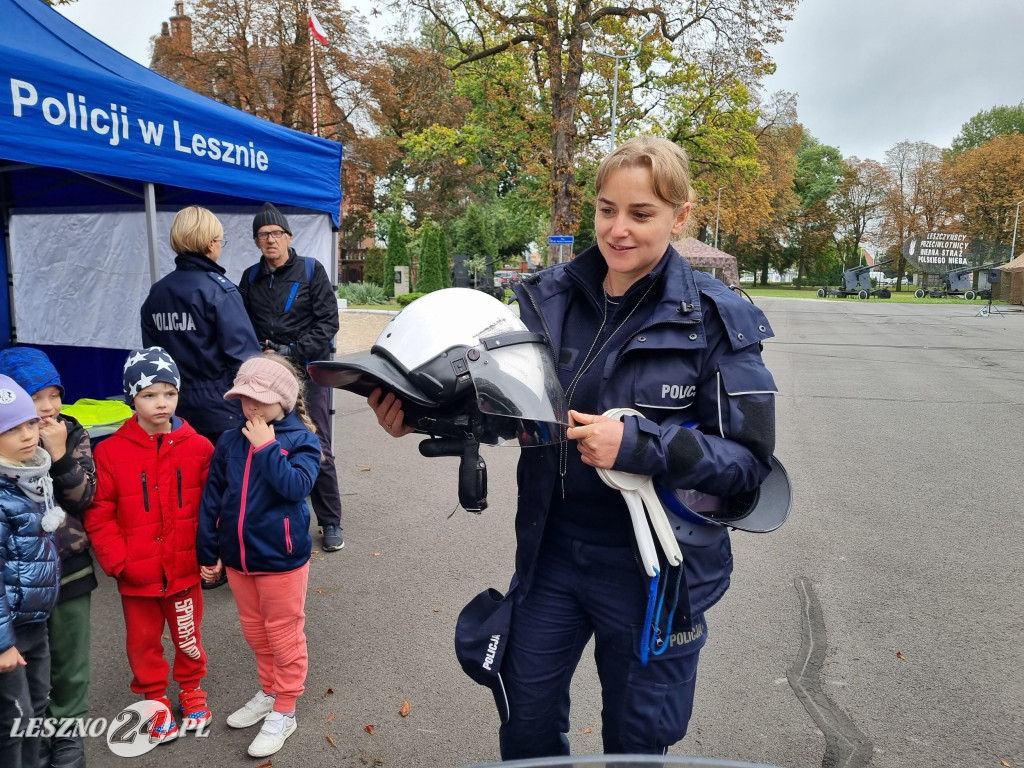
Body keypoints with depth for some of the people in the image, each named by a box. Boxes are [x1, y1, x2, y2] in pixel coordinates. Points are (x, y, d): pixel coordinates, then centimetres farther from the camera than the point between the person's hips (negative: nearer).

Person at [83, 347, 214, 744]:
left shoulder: (197, 447, -9)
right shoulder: (110, 451, -10)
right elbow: (98, 515, -7)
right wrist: (117, 561, -12)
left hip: (184, 568, 0)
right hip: (136, 574, 0)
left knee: (188, 634, 18)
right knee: (143, 640, 17)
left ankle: (192, 687, 41)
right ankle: (155, 698, 39)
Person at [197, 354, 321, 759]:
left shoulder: (301, 440, -12)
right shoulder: (230, 442, 0)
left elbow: (296, 487, -28)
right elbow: (212, 499, 5)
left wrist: (266, 447, -24)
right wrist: (209, 552, 6)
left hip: (281, 559, -5)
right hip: (238, 557, 5)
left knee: (283, 635, 9)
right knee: (255, 632, 21)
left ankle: (284, 711, 26)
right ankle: (269, 692, 42)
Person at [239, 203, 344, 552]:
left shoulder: (311, 270, -2)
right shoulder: (251, 278, 10)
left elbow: (328, 321, -7)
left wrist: (292, 351, -13)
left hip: (307, 372, -3)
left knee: (317, 449, -2)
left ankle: (331, 522, 11)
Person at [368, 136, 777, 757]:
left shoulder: (715, 321, -13)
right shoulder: (550, 297, -3)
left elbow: (750, 461, -15)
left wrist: (639, 445, -29)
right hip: (552, 550, 3)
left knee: (637, 742, 20)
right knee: (527, 727, 22)